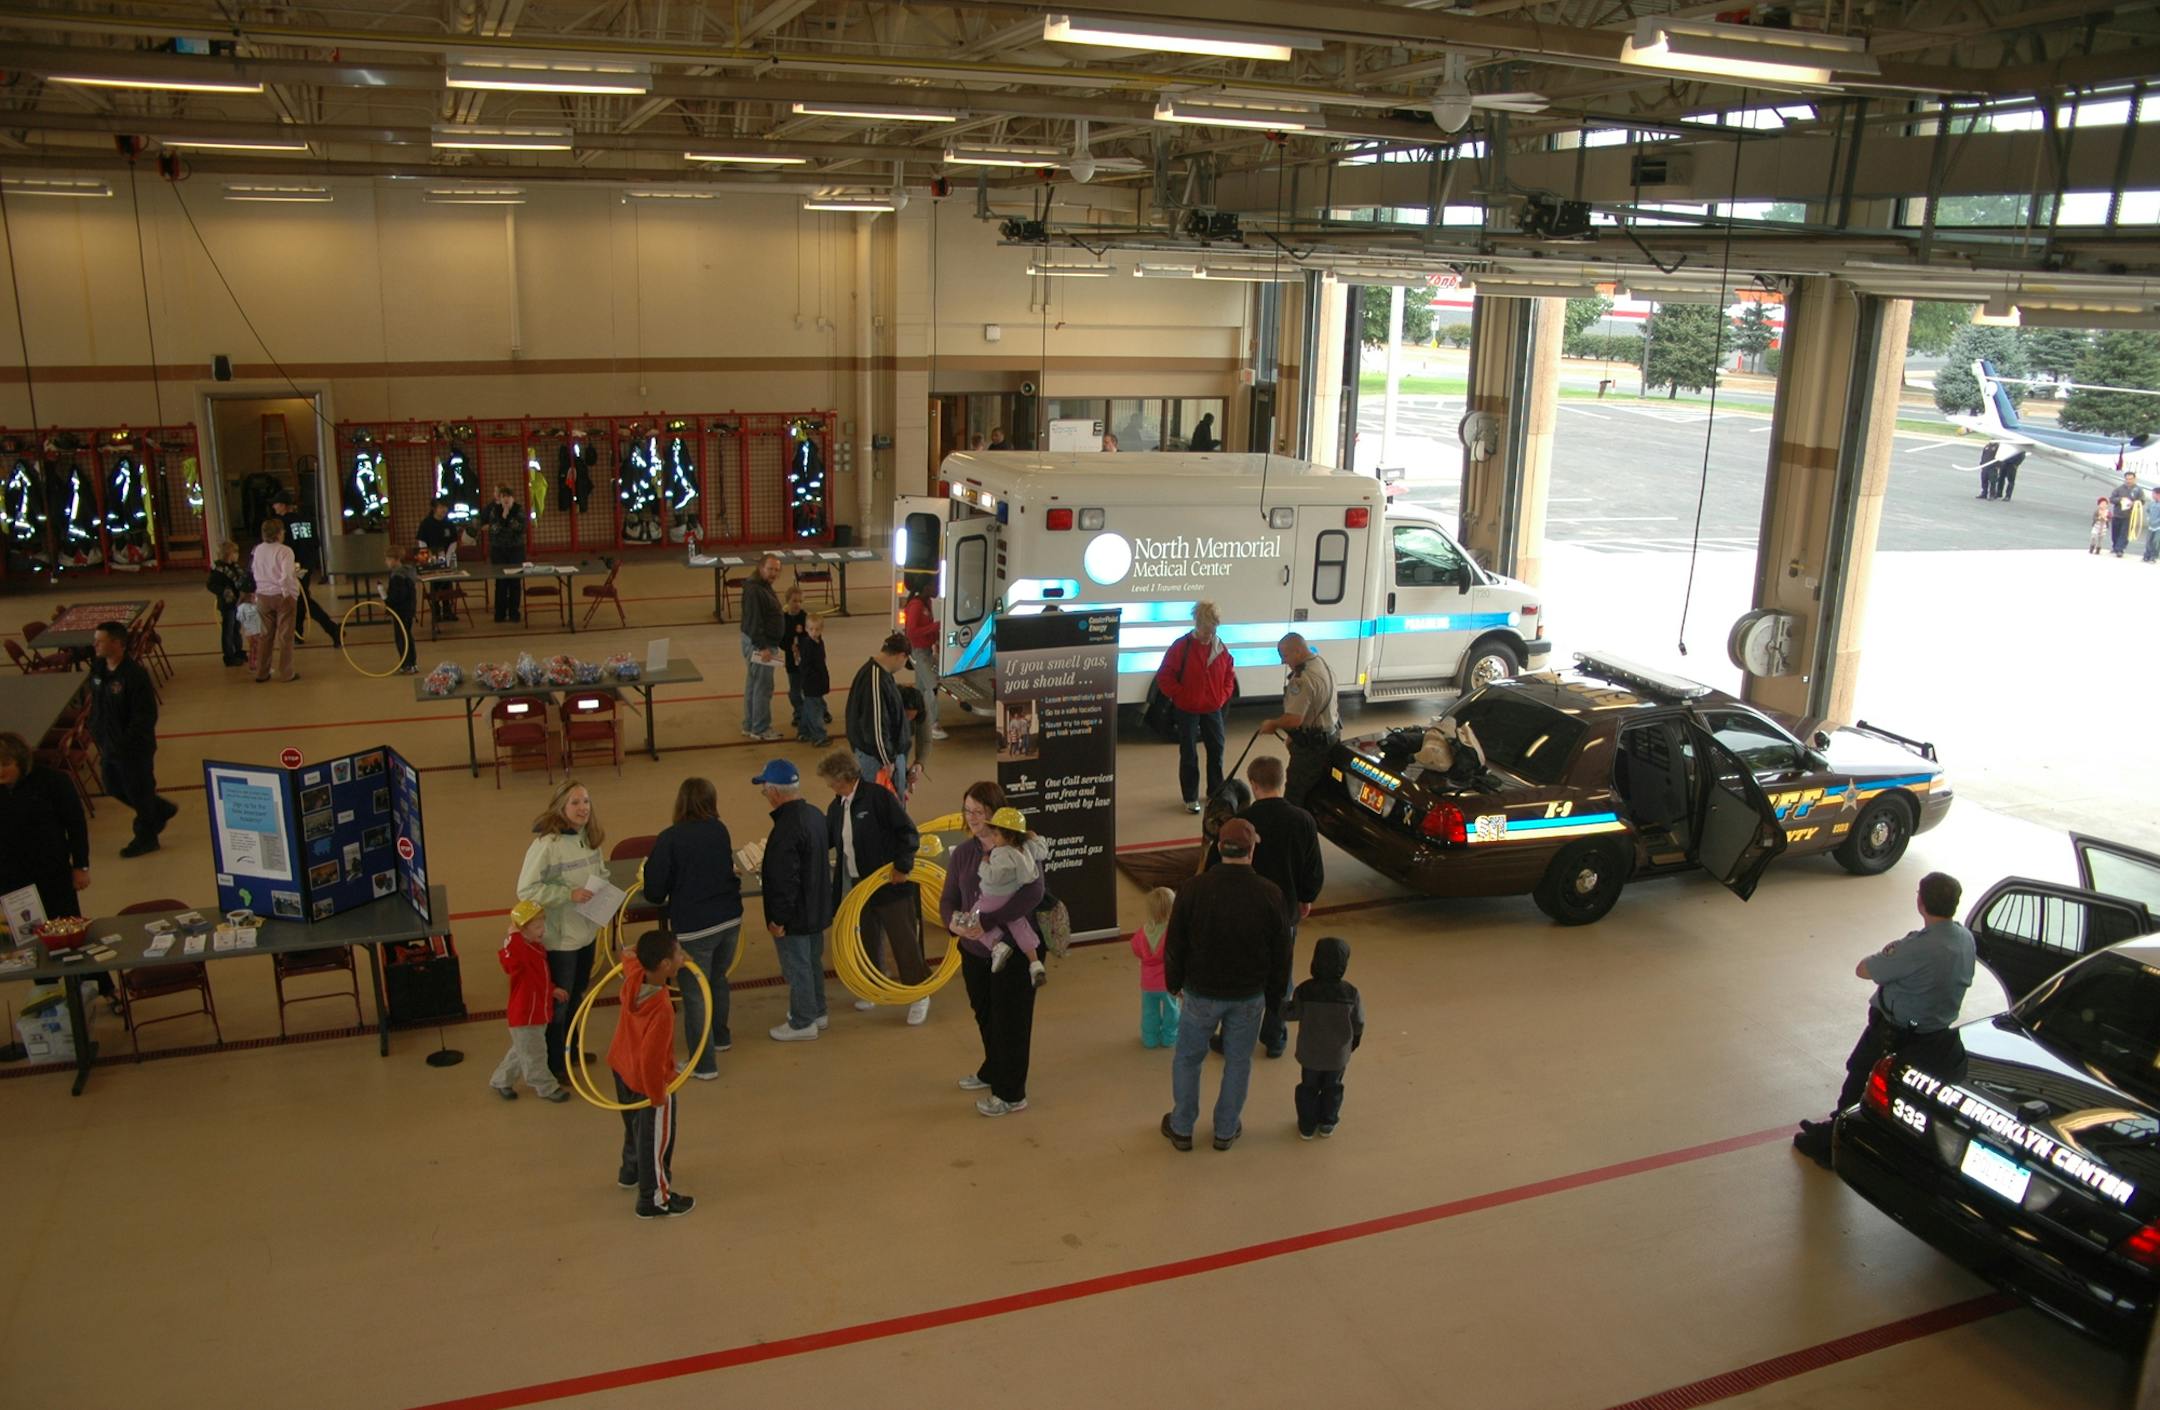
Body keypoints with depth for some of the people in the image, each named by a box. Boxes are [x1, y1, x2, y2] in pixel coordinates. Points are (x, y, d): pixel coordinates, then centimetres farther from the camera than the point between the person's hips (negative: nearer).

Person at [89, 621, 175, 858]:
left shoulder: (134, 675, -26)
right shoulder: (98, 668, -2)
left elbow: (145, 717, -24)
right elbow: (95, 704, 12)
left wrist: (124, 743, -21)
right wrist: (96, 730, 7)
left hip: (134, 749, -8)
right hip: (108, 745, 8)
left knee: (138, 793, 9)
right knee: (114, 787, 22)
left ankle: (146, 837, 29)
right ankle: (160, 811, 42)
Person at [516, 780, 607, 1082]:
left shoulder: (589, 837, -1)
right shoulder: (546, 844, -23)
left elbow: (601, 872, 15)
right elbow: (526, 889, -23)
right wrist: (569, 894, -27)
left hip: (586, 932, 7)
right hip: (559, 937, -7)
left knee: (576, 996, 24)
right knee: (558, 1002, 9)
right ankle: (555, 1065, 26)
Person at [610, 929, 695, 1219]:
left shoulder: (633, 978, -17)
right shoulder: (662, 1010, -39)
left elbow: (629, 959, 10)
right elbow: (650, 1060, -36)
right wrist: (657, 1095, -22)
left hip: (621, 1067, 8)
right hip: (648, 1081, -8)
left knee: (635, 1125, 32)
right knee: (657, 1138, 13)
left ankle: (631, 1171, 56)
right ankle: (655, 1199, 30)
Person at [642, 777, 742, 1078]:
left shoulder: (669, 839, -14)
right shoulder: (720, 830, 1)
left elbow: (654, 891, -11)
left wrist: (665, 898, 11)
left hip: (693, 927, -6)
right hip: (730, 918, 6)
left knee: (695, 994, 7)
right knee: (718, 980, 27)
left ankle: (704, 1064, 14)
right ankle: (720, 1037, 46)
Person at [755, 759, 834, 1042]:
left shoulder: (787, 829, -30)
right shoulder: (815, 814, 0)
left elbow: (785, 881, -29)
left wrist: (778, 919, -18)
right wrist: (768, 867, 23)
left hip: (795, 916, -9)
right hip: (817, 909, 9)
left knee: (797, 968, 7)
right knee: (813, 962, 23)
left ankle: (802, 1024, 21)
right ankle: (817, 1012, 38)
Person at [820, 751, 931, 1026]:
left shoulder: (878, 796, -17)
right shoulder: (838, 806, 8)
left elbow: (909, 834, -18)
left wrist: (902, 867, -20)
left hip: (892, 884, -7)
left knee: (904, 940, -1)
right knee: (868, 940, 17)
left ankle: (919, 996, 10)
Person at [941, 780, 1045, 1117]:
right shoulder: (964, 852, 0)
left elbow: (1033, 893, -32)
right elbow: (947, 899, 3)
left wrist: (987, 922, -35)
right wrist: (956, 922, -20)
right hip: (974, 951, 6)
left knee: (1010, 1022, 7)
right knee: (984, 1016, 24)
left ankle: (1011, 1094, 23)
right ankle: (992, 1072, 47)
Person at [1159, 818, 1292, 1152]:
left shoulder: (1194, 889, -17)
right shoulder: (1269, 895, -15)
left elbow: (1175, 943, -7)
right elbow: (1281, 950, -4)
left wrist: (1175, 982, 9)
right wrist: (1274, 988, 13)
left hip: (1202, 991, -1)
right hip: (1250, 994, 1)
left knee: (1187, 1058, 18)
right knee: (1238, 1061, 18)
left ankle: (1181, 1128, 30)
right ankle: (1226, 1130, 31)